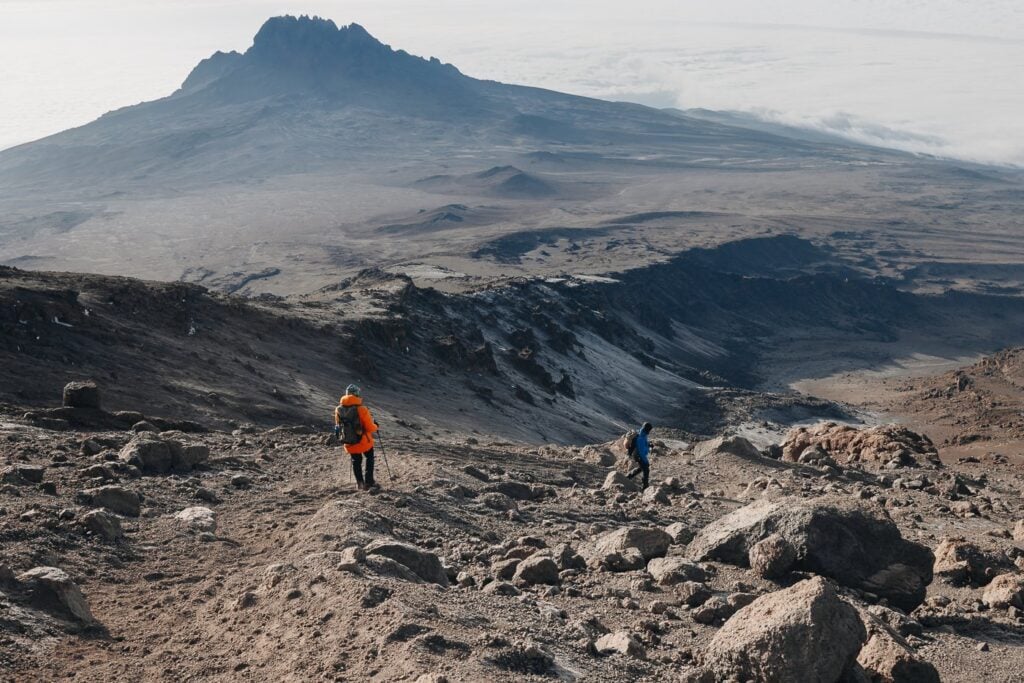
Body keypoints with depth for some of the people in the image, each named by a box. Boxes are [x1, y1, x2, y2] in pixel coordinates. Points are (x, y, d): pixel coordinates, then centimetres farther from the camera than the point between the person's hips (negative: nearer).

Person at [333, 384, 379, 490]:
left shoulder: (338, 410, -9)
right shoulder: (361, 409, -23)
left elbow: (338, 425, 6)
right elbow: (370, 428, -20)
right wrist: (375, 426, 3)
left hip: (349, 444, 3)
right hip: (363, 442, -3)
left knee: (356, 461, 25)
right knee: (369, 458, 22)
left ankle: (360, 483, 26)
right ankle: (369, 482, 17)